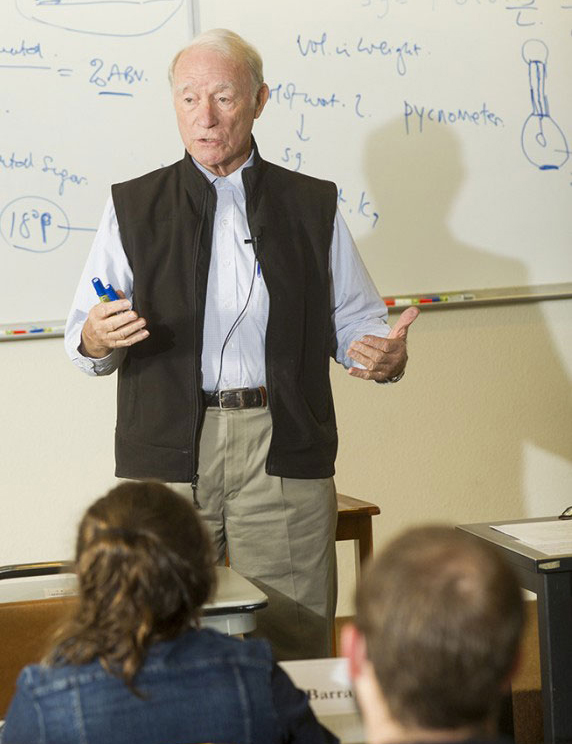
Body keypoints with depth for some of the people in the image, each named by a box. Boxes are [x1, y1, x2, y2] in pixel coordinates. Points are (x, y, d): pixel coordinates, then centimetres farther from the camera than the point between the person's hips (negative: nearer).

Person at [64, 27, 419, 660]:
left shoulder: (312, 205, 13)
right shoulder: (133, 207, 12)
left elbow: (354, 319, 12)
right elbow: (84, 337, 8)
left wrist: (383, 354, -10)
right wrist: (97, 338, -16)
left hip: (285, 449, 0)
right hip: (167, 451, 0)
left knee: (293, 647, -1)